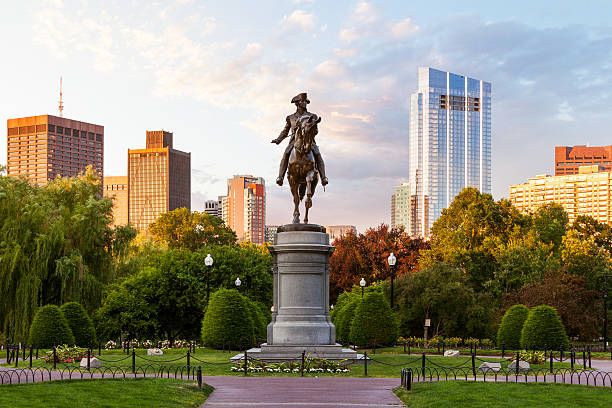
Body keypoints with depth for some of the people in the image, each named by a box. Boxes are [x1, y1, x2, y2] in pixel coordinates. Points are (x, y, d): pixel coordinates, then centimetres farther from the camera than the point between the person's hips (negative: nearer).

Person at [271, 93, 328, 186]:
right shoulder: (291, 117, 18)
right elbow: (285, 131, 24)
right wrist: (278, 139, 9)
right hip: (295, 140, 0)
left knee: (317, 154, -23)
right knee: (286, 154, -25)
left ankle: (323, 177, -23)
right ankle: (280, 177, -30)